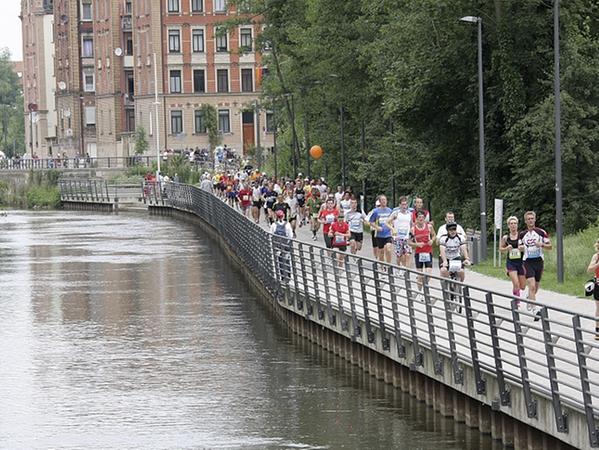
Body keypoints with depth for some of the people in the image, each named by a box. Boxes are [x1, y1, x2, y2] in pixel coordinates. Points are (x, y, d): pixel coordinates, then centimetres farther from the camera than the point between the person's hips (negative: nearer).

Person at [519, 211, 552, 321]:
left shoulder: (541, 232, 1)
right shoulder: (522, 234, 7)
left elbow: (550, 246, 1)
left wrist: (541, 244, -17)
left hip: (538, 261, 1)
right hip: (528, 262, -1)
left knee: (536, 287, 12)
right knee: (532, 286, -17)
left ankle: (529, 302, 42)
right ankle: (535, 310, -24)